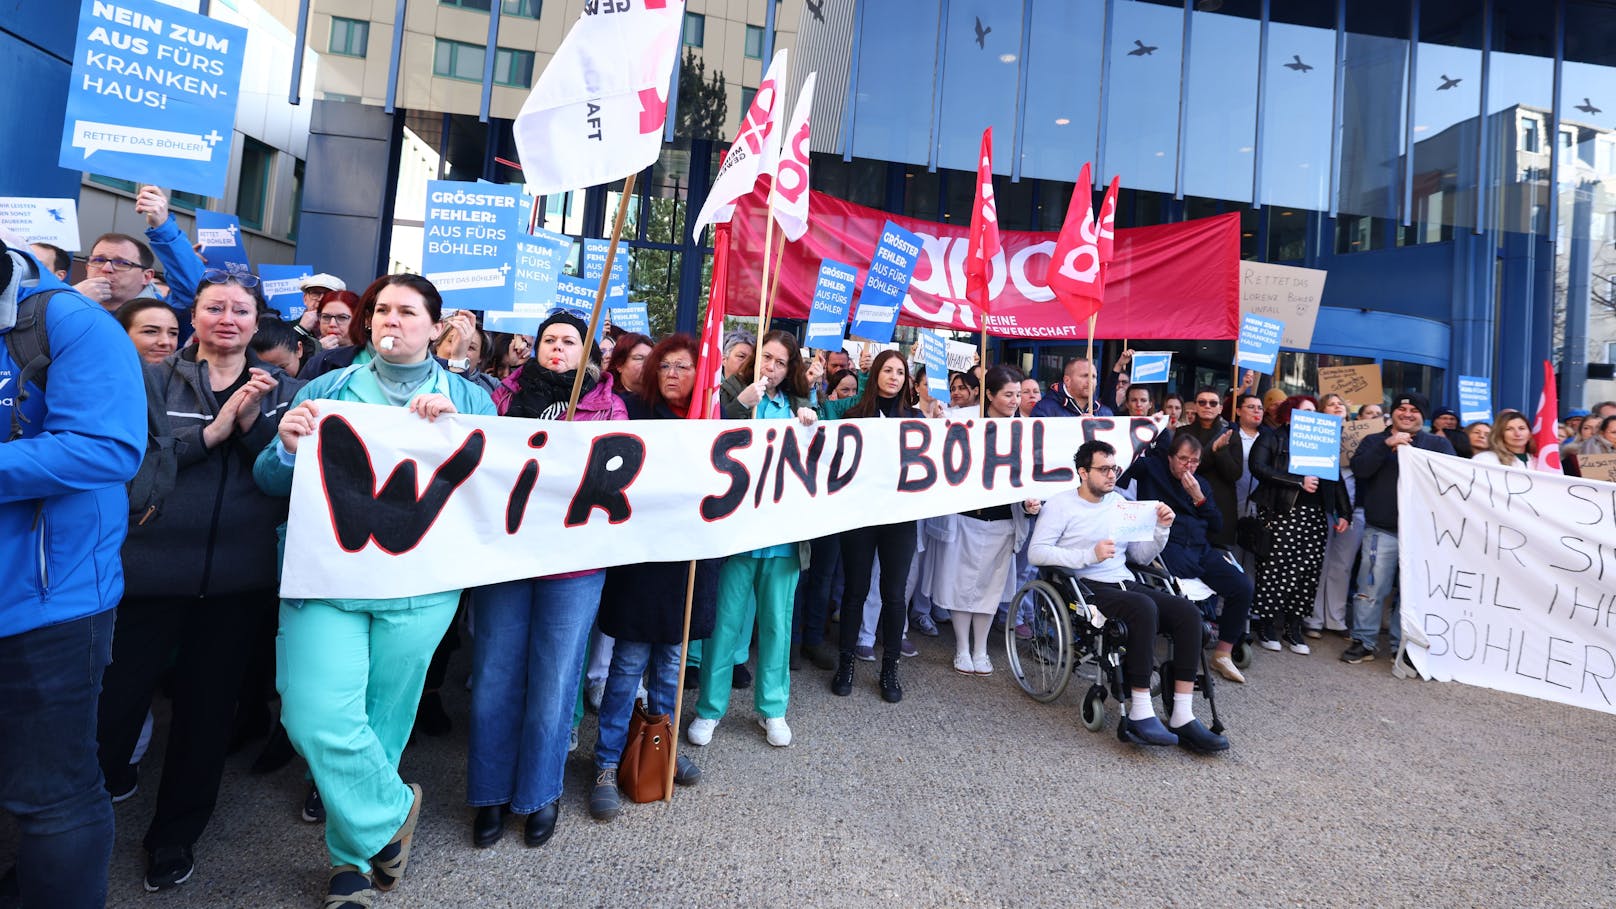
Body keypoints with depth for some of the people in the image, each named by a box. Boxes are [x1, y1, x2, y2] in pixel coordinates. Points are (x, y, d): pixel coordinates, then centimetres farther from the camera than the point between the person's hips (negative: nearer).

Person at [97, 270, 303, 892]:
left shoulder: (284, 390, 6)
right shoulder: (155, 381, 3)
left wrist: (254, 423, -17)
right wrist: (213, 430, -19)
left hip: (238, 577, 1)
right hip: (150, 567, -1)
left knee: (209, 702, 12)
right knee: (118, 694, 5)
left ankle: (175, 833, 32)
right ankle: (108, 777, 40)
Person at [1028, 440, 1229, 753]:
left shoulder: (1119, 502, 19)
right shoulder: (1061, 504, 1)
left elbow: (1142, 556, 21)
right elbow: (1036, 552, -12)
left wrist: (1162, 529, 3)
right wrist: (1089, 555, -20)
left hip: (1125, 584, 7)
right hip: (1087, 587, -6)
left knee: (1188, 611, -19)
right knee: (1144, 607, -34)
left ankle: (1183, 718, -20)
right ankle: (1141, 715, -29)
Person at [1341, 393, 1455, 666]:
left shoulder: (1438, 444, 13)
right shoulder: (1374, 441, 12)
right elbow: (1359, 469, -6)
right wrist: (1388, 445, -15)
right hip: (1381, 530, -1)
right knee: (1371, 589, -2)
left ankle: (1403, 645, 16)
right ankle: (1364, 642, 7)